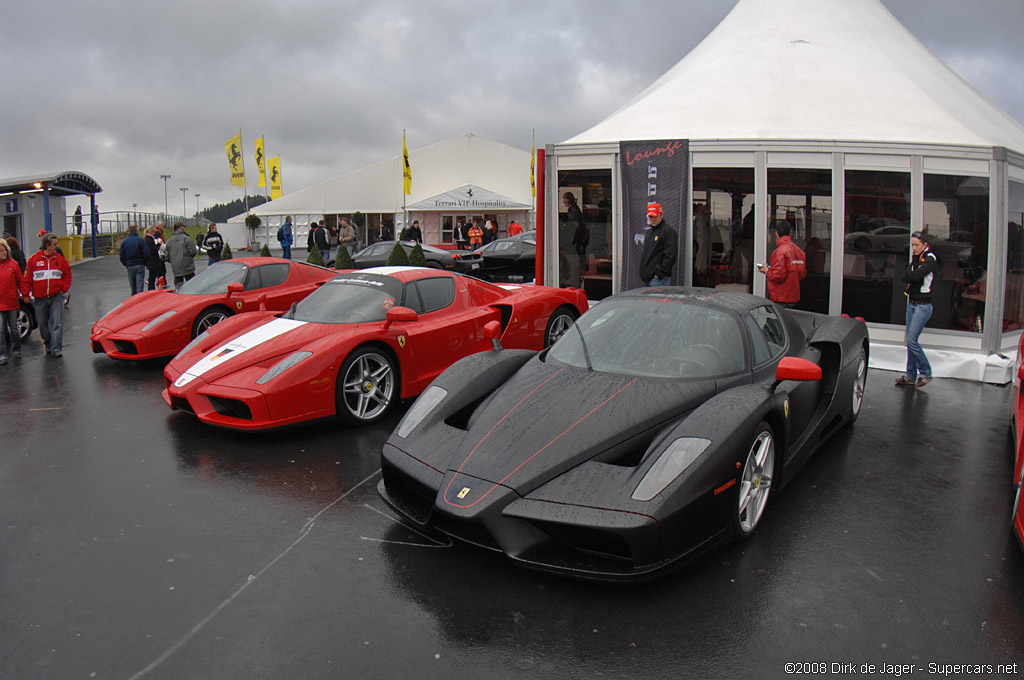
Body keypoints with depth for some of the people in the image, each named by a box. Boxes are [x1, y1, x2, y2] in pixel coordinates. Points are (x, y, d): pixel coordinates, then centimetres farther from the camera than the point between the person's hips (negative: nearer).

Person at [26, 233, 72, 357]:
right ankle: (48, 344, 31)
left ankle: (56, 348, -7)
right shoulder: (34, 259, 0)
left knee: (57, 323, -8)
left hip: (56, 297, -1)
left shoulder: (60, 259, 3)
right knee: (43, 324, 11)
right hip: (40, 299, 1)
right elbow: (27, 278, 5)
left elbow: (67, 276, 9)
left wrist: (63, 290, -1)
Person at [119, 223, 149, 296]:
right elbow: (146, 254, -11)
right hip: (140, 265, -3)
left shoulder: (124, 241, 3)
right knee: (140, 286, -3)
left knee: (132, 286, 13)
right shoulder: (141, 240, -7)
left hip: (129, 266, 3)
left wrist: (126, 264, 13)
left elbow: (121, 256, 4)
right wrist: (144, 263, 4)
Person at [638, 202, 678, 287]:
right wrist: (642, 273, 17)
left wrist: (660, 273, -18)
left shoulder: (668, 231, -7)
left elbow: (671, 255, -15)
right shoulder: (649, 232, 21)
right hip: (646, 278, 9)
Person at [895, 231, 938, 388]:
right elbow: (905, 277, 6)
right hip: (912, 303, 8)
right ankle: (910, 376, 15)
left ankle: (926, 373, 4)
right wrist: (913, 276, -10)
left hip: (923, 306, -8)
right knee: (910, 341, 9)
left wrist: (910, 275, -5)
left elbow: (916, 276, -23)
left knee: (912, 340, -10)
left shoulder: (930, 259, -13)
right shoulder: (915, 258, 12)